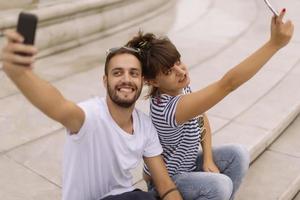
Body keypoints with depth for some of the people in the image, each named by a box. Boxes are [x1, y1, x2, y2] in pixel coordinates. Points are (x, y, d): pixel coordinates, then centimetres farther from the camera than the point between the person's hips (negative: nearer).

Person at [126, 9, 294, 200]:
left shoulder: (181, 86, -10)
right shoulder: (169, 108, -38)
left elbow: (203, 121, 5)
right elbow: (227, 85, -45)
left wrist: (208, 159, -9)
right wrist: (275, 43, -48)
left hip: (185, 165, 8)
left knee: (238, 154, -7)